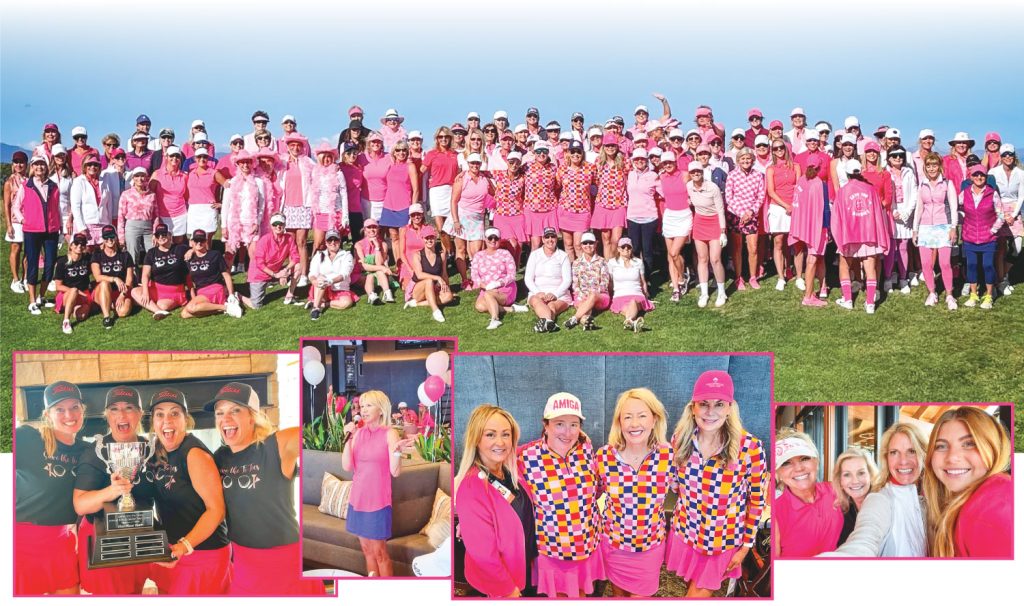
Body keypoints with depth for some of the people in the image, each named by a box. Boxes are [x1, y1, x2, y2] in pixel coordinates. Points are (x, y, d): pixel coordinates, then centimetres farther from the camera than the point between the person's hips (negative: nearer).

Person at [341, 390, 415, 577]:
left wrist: (397, 451, -32)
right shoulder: (358, 433, 3)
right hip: (358, 499, 5)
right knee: (367, 550, 13)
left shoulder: (389, 434, -9)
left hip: (378, 501, -5)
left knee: (379, 552, 0)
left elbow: (395, 472, -14)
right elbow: (347, 466, -4)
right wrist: (348, 438, -11)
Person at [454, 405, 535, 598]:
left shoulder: (511, 470, -10)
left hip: (526, 564, 7)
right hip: (498, 586, -7)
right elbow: (484, 553, -26)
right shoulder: (471, 488, -32)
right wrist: (508, 590, -15)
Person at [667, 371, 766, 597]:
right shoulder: (681, 439, -11)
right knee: (695, 589, 22)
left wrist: (745, 546, -5)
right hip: (685, 533, 3)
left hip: (722, 542, -3)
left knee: (699, 593, 10)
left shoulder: (750, 448, -22)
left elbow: (757, 502, -10)